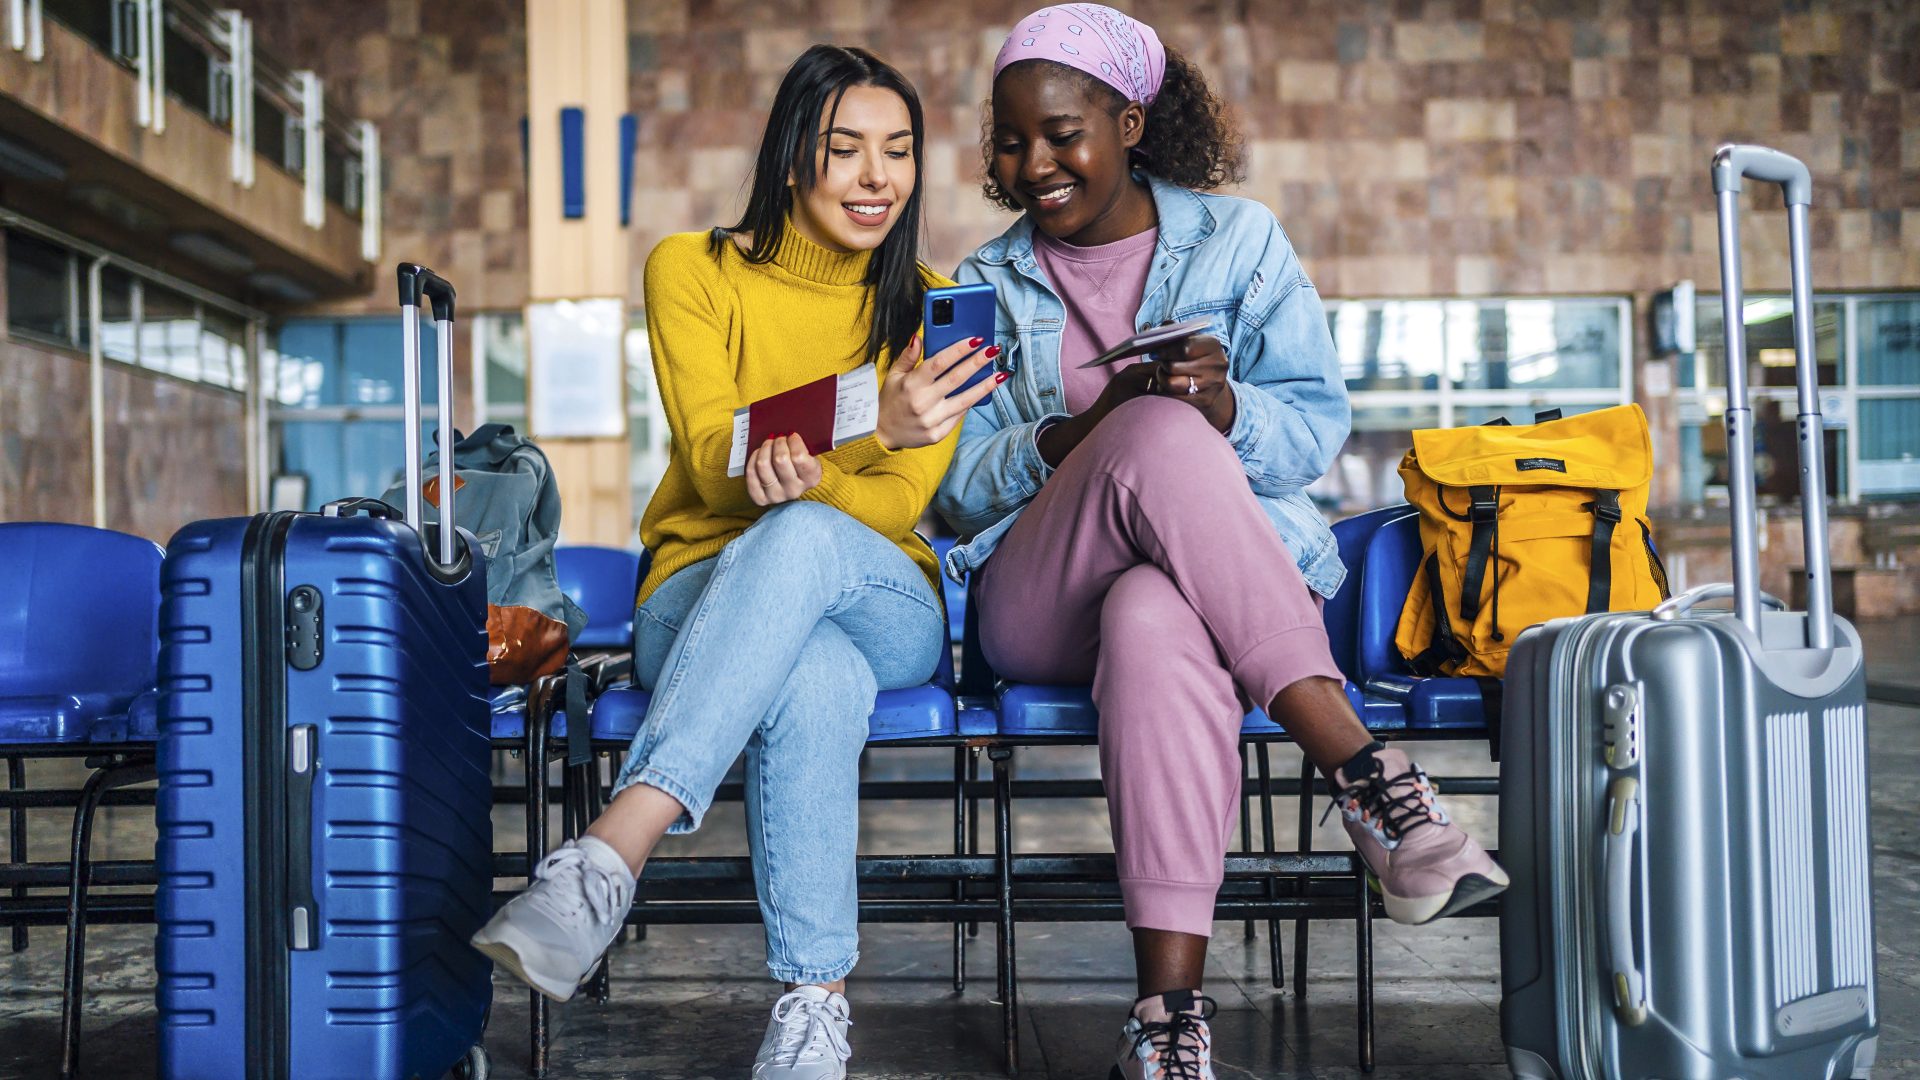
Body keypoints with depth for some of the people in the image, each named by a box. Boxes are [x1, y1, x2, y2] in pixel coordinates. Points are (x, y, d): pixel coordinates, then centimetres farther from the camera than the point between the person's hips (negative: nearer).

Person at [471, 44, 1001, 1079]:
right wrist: (874, 434, -31)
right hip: (704, 592, -1)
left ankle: (607, 855, -45)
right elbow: (717, 465, -11)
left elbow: (902, 504, -4)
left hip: (883, 603, 1)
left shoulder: (930, 309, 8)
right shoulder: (694, 269, 3)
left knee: (804, 537, -38)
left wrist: (806, 485, -27)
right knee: (816, 678, -39)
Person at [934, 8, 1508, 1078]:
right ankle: (1359, 764, -37)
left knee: (1156, 620, -40)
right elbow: (959, 488, 6)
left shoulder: (1239, 238, 13)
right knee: (1160, 438, -34)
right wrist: (1083, 434, -15)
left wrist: (1227, 410, -19)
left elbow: (1318, 427, 5)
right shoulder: (986, 286, 17)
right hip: (1040, 604, 1)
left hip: (1230, 578, 0)